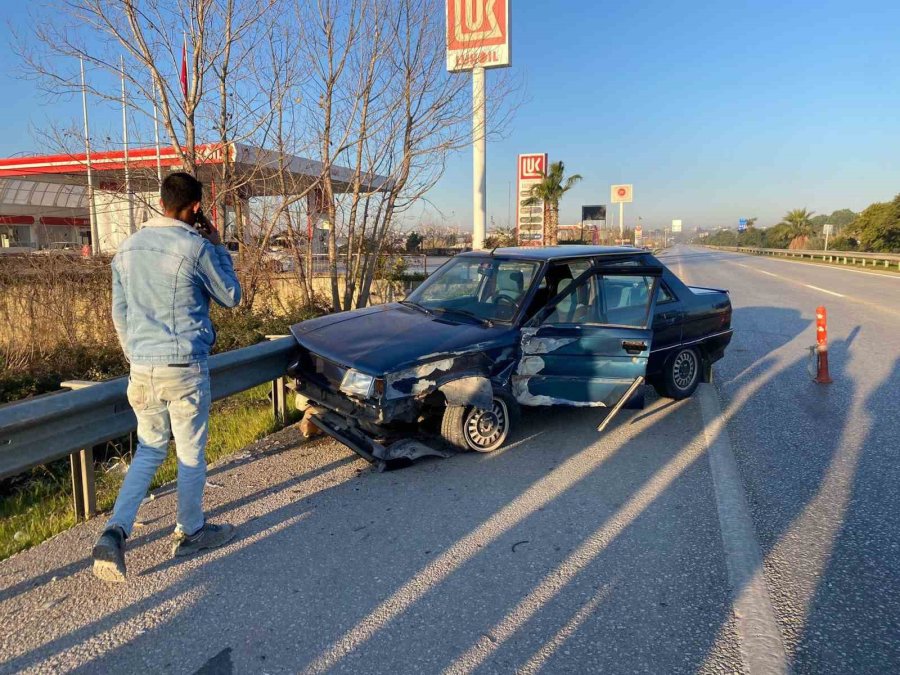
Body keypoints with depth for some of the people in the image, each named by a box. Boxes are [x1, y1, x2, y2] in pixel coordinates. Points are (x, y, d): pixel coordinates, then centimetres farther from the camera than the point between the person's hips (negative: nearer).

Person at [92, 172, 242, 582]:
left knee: (149, 449, 19)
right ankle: (190, 532, 26)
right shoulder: (195, 246, -12)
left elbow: (119, 313, 13)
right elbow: (231, 298, 0)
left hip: (142, 368, 6)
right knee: (190, 453, 10)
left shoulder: (129, 247, 8)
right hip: (184, 367, -6)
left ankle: (116, 530, 5)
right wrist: (218, 248, 7)